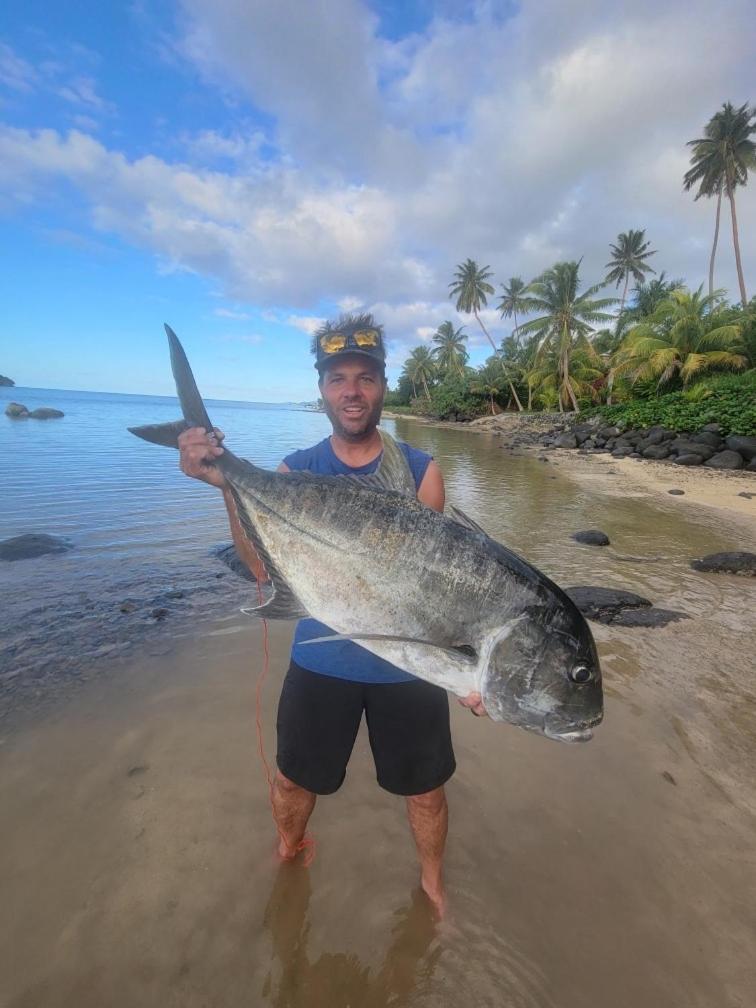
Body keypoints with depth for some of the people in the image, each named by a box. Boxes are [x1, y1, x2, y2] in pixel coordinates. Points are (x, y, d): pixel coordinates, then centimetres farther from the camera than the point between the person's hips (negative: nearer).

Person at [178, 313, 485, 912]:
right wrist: (229, 485, -26)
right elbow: (268, 567, -14)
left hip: (407, 661, -1)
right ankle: (288, 852, 57)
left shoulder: (420, 471, -8)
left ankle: (433, 883, 50)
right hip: (320, 658, 2)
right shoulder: (295, 472, -4)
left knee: (425, 790, 17)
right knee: (294, 779, 22)